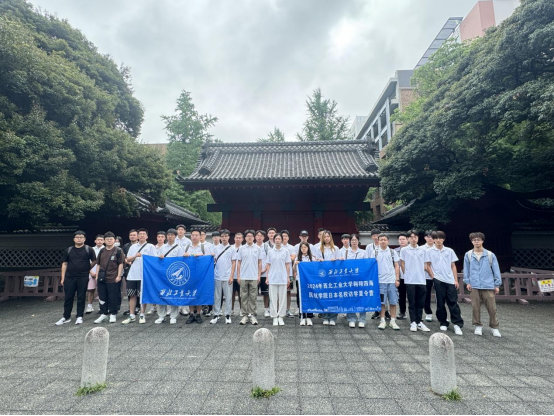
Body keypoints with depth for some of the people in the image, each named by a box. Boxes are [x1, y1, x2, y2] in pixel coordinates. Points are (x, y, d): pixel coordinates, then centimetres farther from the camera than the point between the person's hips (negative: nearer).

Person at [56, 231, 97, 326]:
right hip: (69, 277, 2)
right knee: (68, 297, 8)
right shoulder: (69, 250, 7)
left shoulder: (88, 250, -1)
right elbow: (64, 264, 9)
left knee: (81, 298, 4)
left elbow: (94, 261, 5)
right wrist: (63, 278, 6)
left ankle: (79, 317, 15)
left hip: (83, 278, -2)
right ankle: (66, 317, 20)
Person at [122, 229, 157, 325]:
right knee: (132, 295, 8)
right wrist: (135, 256, -7)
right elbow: (128, 260, 11)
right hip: (132, 275, 4)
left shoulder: (150, 246, 2)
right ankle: (132, 316, 17)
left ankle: (142, 316, 13)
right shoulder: (133, 247, 15)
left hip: (144, 275, -4)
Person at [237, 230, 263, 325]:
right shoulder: (241, 249, 3)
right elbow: (239, 263, 5)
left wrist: (259, 275, -1)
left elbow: (259, 263, 5)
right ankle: (245, 315, 16)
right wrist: (238, 276, 0)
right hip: (243, 277, 1)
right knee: (244, 297, 7)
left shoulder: (257, 249, 3)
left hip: (254, 277, 0)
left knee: (253, 297, 5)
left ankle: (253, 315, 14)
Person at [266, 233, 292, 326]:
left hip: (283, 278, -1)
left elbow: (287, 265, 4)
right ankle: (274, 317, 13)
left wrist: (288, 277, 1)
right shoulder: (271, 252, 6)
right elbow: (268, 265, 8)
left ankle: (281, 317, 14)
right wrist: (267, 277, 3)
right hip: (272, 278, 1)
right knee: (273, 298, 4)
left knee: (282, 298, 3)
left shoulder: (286, 251, 3)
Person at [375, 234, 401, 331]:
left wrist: (397, 279, 0)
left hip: (392, 280, 1)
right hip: (380, 280, -1)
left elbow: (397, 266, 7)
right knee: (382, 302, 4)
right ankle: (383, 321, 14)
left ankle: (393, 321, 17)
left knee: (393, 302, 5)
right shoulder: (375, 252, 4)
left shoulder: (393, 252, 7)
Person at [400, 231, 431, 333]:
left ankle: (419, 322, 20)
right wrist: (406, 275, 3)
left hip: (421, 280, 3)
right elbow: (402, 264, 4)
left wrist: (421, 273, 7)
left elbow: (424, 264, 14)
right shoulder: (404, 250, -1)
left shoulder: (422, 250, 8)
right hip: (410, 281, -3)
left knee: (421, 303, 8)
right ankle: (413, 322, 13)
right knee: (412, 303, 4)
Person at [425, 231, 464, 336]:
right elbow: (428, 266, 4)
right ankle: (443, 323, 17)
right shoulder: (429, 251, 2)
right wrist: (433, 277, -5)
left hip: (450, 280, 1)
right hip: (438, 280, -1)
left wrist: (456, 280, 4)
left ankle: (457, 324, 5)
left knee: (453, 302, 0)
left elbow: (453, 266, 9)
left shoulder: (450, 251, 8)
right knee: (440, 303, 6)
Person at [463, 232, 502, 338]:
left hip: (488, 286, 0)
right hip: (474, 286, 1)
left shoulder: (490, 255, 1)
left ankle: (495, 327, 21)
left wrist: (497, 285, 2)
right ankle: (478, 326, 20)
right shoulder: (468, 255, 3)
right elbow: (466, 270, 8)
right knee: (476, 307, 6)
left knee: (492, 308, 4)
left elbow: (496, 270, 4)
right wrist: (467, 282, 2)